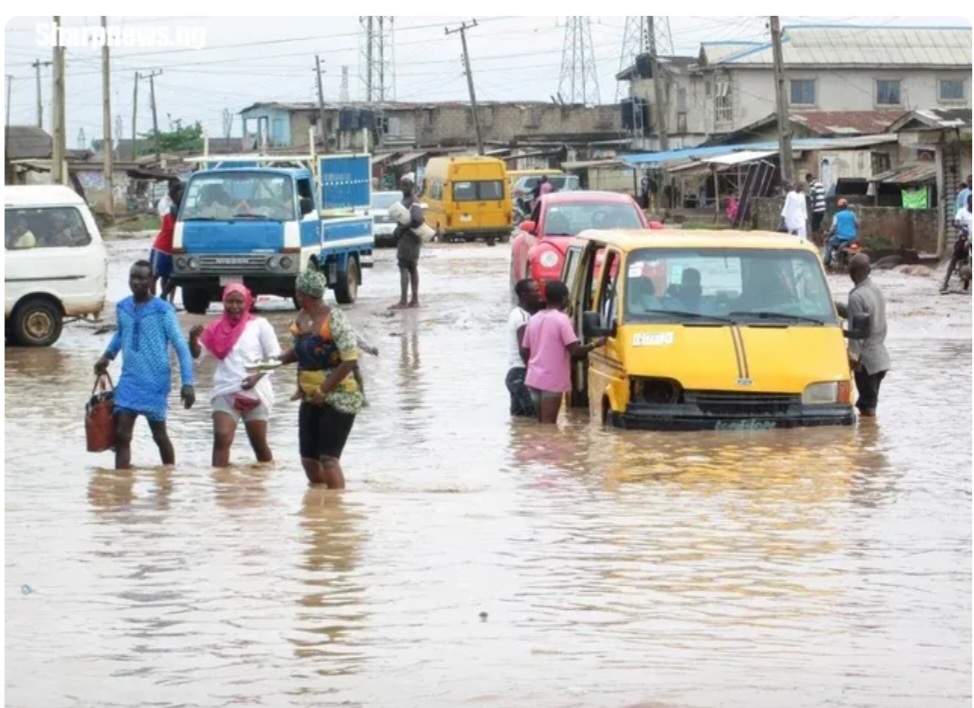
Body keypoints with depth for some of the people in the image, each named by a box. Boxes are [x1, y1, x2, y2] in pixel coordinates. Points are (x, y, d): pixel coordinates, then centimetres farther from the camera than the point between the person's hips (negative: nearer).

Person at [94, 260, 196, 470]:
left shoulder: (163, 311, -11)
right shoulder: (122, 308, 4)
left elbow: (181, 348, -11)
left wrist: (187, 383, -17)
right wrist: (108, 355, 11)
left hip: (155, 383, -4)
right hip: (128, 381, 4)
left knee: (159, 435, 9)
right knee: (121, 435, -4)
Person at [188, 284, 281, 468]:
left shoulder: (259, 325, -1)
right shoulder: (217, 327, 6)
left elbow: (274, 357, -3)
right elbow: (197, 354, 4)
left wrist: (257, 376, -19)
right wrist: (193, 337, -18)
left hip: (255, 392, -2)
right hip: (225, 392, 2)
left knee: (259, 443, 9)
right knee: (221, 438, -16)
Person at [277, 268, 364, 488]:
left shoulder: (334, 320, -17)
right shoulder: (301, 318, 5)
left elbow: (350, 360, -20)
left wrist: (323, 390, -19)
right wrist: (278, 360, 3)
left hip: (338, 398, -8)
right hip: (311, 399, 8)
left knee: (329, 458, -13)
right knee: (308, 458, 8)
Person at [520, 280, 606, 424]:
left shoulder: (534, 319, 12)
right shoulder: (561, 319, -11)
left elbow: (524, 351, 14)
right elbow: (575, 350, -16)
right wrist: (594, 344, -1)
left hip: (533, 378, 7)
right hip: (552, 380, -7)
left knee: (543, 423, 15)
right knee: (549, 424, -6)